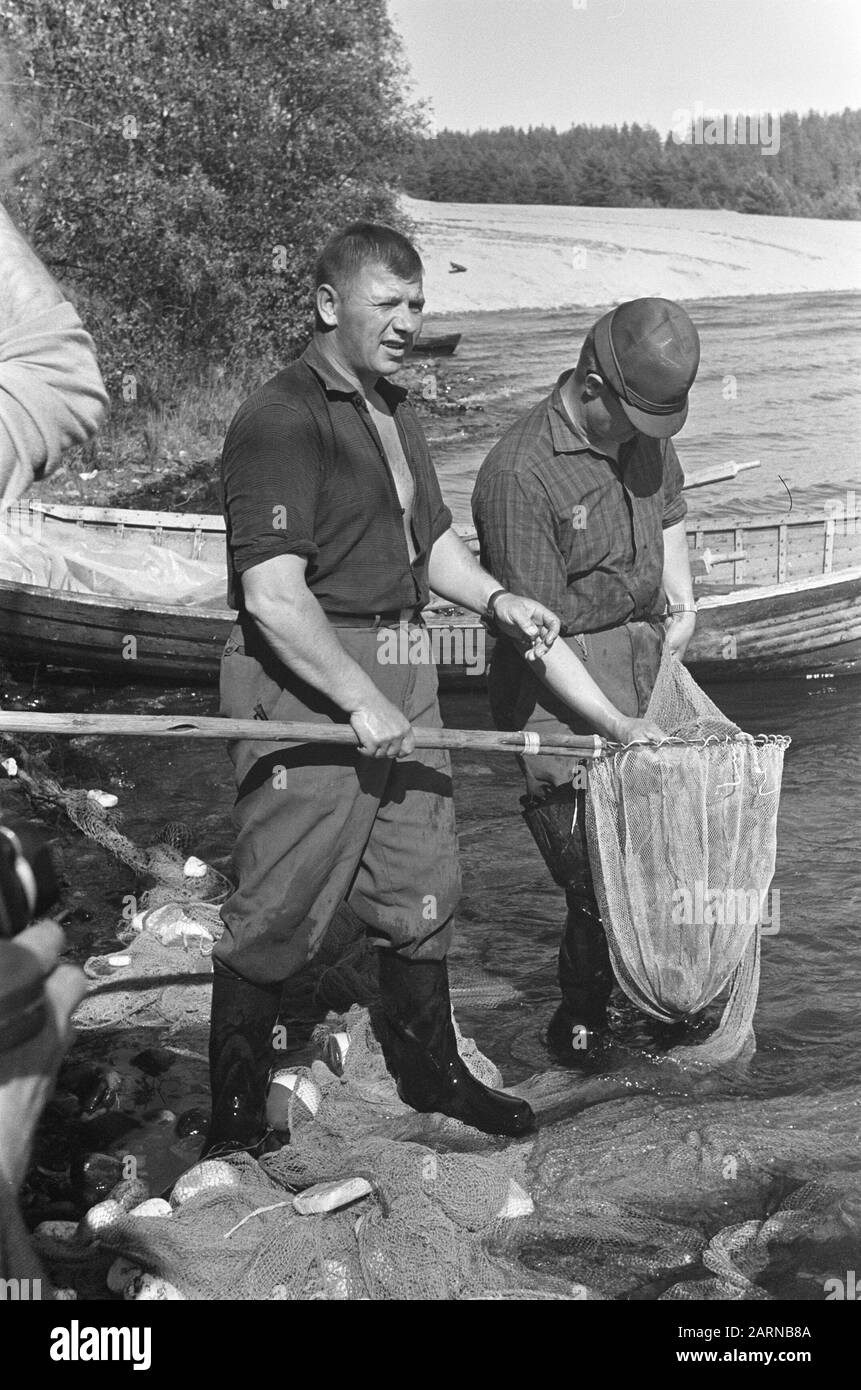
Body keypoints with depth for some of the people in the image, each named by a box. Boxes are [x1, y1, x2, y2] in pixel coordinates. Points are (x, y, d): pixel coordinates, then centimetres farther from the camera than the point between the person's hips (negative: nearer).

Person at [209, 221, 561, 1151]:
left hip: (397, 668, 9)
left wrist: (495, 598, 8)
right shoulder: (280, 419, -15)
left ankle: (430, 1071, 35)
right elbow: (272, 594, -22)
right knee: (278, 910, -1)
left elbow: (431, 541, 26)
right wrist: (360, 701, -22)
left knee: (420, 887, 17)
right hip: (305, 681, -9)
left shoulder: (394, 412, 15)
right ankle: (233, 1121, 15)